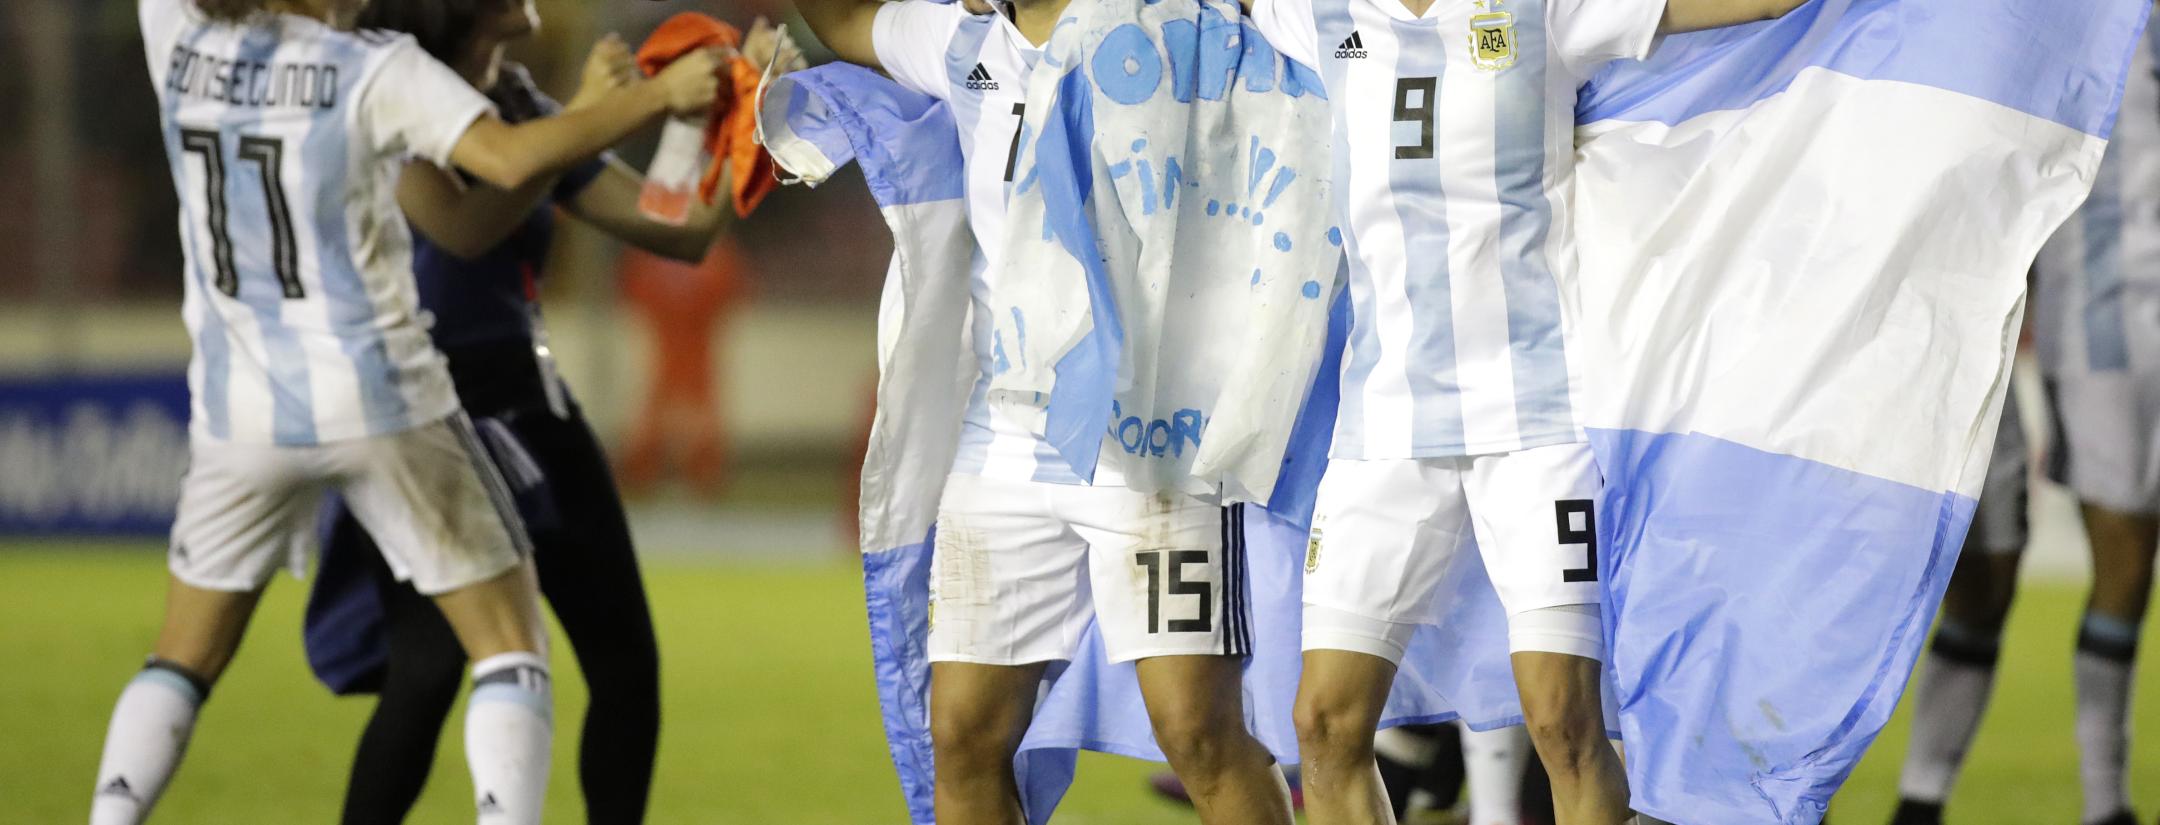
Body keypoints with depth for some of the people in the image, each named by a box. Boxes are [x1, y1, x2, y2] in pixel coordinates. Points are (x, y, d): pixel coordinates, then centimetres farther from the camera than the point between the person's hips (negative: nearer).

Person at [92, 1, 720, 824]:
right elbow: (510, 159, -25)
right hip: (380, 404, -4)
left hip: (240, 413, 4)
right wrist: (656, 95, -18)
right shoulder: (374, 70, -14)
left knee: (184, 660, 18)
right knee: (510, 646, 6)